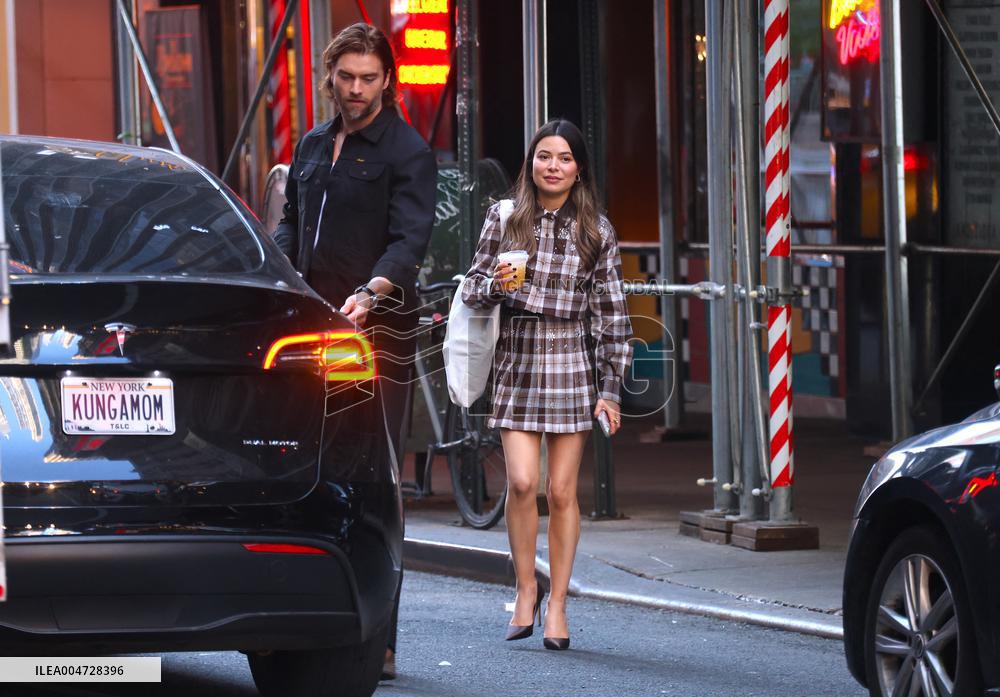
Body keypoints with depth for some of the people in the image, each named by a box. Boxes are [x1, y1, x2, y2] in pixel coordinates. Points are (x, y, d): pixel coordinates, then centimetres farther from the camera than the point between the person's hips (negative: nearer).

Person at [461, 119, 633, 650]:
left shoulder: (595, 230, 4)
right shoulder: (504, 219, 5)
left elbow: (611, 313, 4)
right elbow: (472, 289, 9)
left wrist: (610, 388, 1)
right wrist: (494, 284, -15)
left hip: (572, 365, 0)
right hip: (517, 364, 0)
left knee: (562, 491, 0)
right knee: (521, 482, -11)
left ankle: (556, 603, 9)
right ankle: (525, 588, 8)